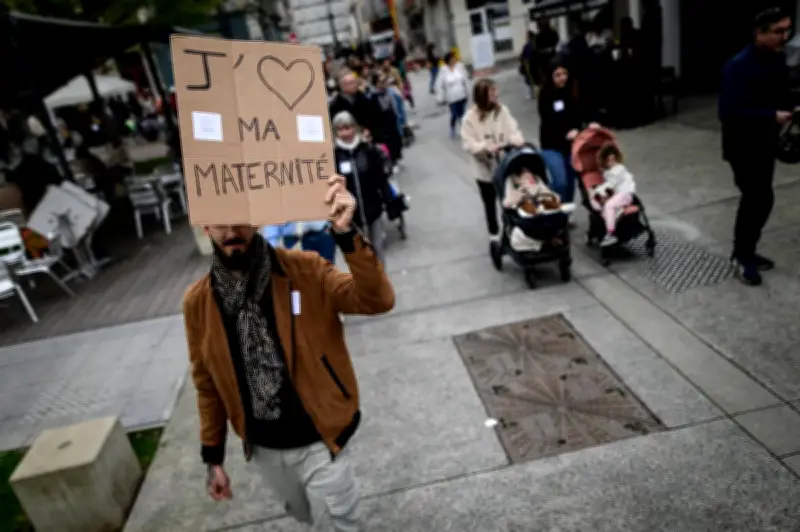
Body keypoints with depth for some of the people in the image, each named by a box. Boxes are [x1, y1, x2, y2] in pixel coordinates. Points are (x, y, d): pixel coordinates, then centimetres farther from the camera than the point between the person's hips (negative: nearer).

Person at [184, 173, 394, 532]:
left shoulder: (305, 272, -17)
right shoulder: (197, 301, -8)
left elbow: (378, 300, -29)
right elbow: (207, 382, 3)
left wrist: (346, 234, -42)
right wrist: (213, 456, 8)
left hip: (318, 441, -4)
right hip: (262, 448, 4)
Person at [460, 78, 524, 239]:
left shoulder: (502, 110, -6)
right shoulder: (470, 117, -13)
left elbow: (513, 130, -8)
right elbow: (468, 144, -15)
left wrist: (517, 141, -30)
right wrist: (486, 147, -30)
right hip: (486, 170, -1)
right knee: (490, 204, 17)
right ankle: (494, 234, 37)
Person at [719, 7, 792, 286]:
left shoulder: (778, 60, 6)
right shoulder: (739, 66, -19)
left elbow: (781, 96, 18)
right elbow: (729, 111, -25)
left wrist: (790, 111, -4)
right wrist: (772, 116, -26)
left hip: (766, 143, 8)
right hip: (743, 146, -8)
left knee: (755, 198, 14)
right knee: (760, 199, -7)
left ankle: (744, 252, 28)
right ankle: (743, 256, 9)